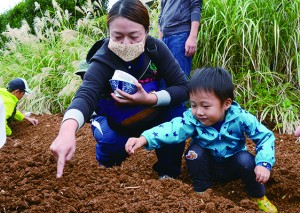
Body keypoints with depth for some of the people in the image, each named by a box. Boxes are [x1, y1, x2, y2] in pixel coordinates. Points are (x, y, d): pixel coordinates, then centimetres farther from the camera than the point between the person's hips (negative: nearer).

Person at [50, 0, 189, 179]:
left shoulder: (156, 48, -21)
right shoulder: (102, 62, -30)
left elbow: (184, 87, -21)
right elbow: (86, 94, -49)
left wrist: (150, 99, -39)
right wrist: (68, 129, -70)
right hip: (116, 121, -2)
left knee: (176, 110, -26)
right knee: (109, 140, -32)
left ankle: (168, 171, -8)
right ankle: (108, 170, 6)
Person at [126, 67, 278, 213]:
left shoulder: (240, 118, -26)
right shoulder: (192, 118, -25)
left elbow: (265, 137, -19)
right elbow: (172, 129, -41)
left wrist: (264, 164, -34)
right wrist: (144, 139, -58)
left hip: (233, 166, 0)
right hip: (208, 166, 1)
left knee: (246, 160, -29)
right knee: (194, 151, -27)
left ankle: (259, 198, -2)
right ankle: (203, 193, -6)